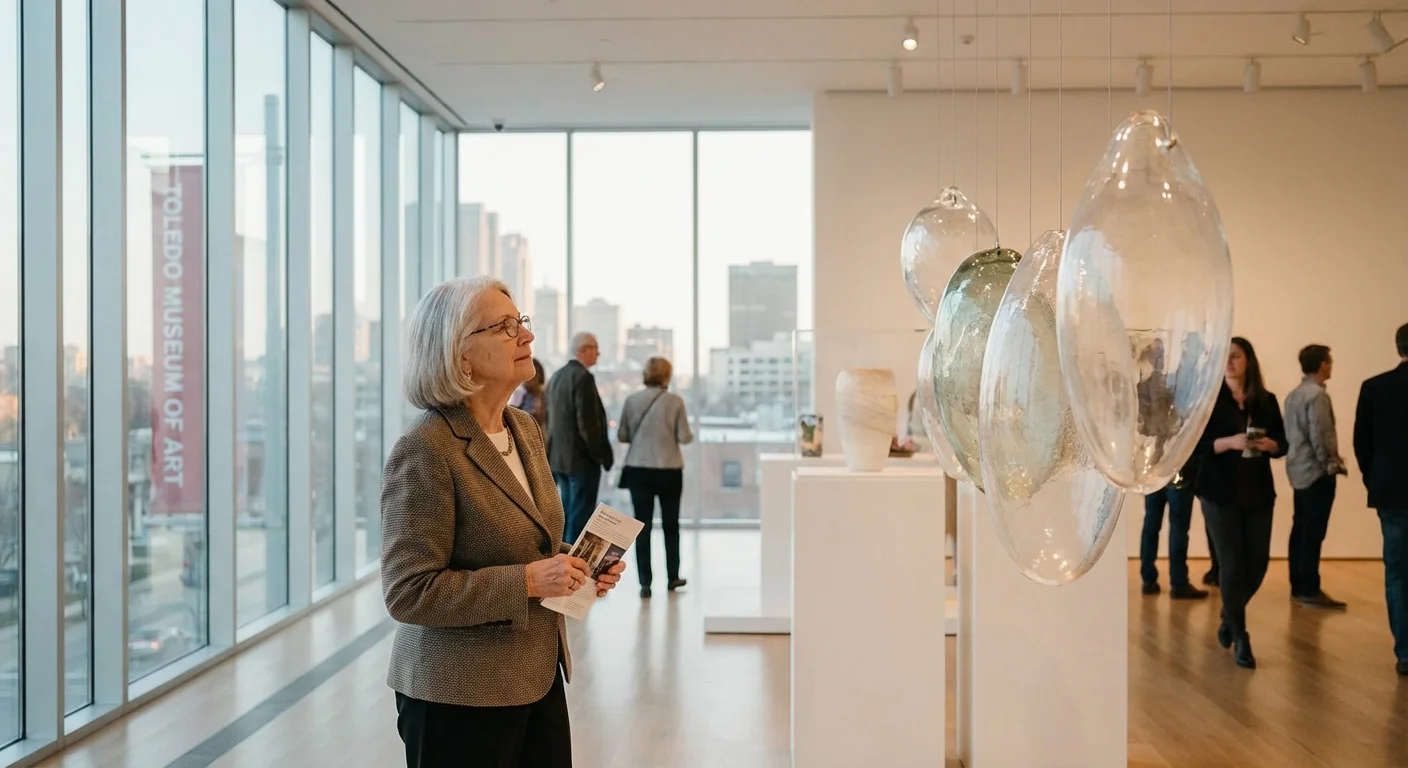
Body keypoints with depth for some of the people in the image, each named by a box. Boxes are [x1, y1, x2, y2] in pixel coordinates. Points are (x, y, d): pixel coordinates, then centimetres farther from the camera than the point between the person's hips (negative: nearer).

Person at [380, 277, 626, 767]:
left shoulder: (525, 428, 6)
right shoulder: (425, 450, -19)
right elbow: (408, 593, -20)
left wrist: (573, 565, 1)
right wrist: (526, 580, -24)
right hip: (459, 697, -7)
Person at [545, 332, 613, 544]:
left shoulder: (556, 377, 11)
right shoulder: (583, 377, -16)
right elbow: (587, 422, -20)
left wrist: (555, 451, 18)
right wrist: (601, 455, -11)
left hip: (559, 456, 9)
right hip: (582, 457, -9)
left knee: (568, 512, 16)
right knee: (580, 516, -3)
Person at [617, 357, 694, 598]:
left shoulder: (632, 401, -3)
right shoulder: (675, 401, -9)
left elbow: (622, 436, 0)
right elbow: (684, 437, -7)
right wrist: (690, 435, 15)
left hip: (638, 470, 1)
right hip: (669, 470, -1)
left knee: (643, 526, 5)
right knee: (670, 524, 15)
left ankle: (645, 582, 2)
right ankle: (672, 578, 25)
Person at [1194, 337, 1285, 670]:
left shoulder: (1267, 401, 7)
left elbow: (1282, 444, 6)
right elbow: (1195, 443, -10)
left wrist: (1268, 444, -16)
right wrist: (1229, 442, -25)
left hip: (1259, 491, 4)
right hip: (1220, 492, -3)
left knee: (1258, 563, 6)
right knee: (1232, 565, -3)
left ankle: (1229, 618, 33)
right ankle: (1240, 638, 11)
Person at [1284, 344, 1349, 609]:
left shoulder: (1293, 394, 11)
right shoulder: (1318, 395, -15)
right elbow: (1319, 435, -19)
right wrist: (1332, 464, -6)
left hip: (1299, 471, 9)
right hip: (1316, 472, -9)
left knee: (1300, 530, 11)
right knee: (1313, 533, -5)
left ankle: (1298, 587, 15)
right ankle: (1310, 590, -2)